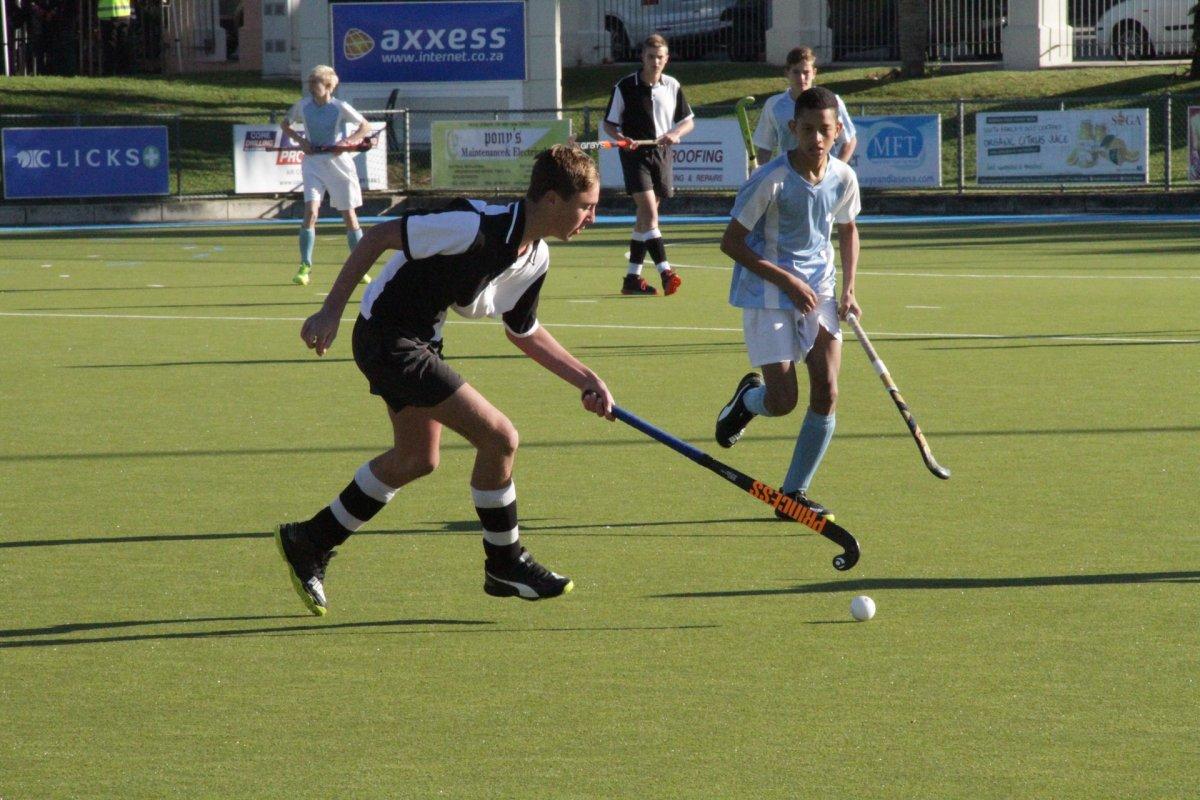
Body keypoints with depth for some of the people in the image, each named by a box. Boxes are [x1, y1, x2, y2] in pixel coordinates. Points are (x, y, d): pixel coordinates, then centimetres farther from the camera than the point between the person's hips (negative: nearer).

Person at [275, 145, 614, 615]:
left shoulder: (535, 259, -1)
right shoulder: (477, 227, -28)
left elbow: (524, 332, 15)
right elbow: (380, 236, -22)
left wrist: (586, 380, 6)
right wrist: (331, 310, -23)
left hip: (421, 337, 10)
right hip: (389, 340, -10)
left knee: (416, 459, 23)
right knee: (499, 437, -12)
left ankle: (309, 543, 36)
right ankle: (505, 567, 6)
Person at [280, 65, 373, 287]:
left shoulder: (340, 107, -8)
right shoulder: (303, 105, -1)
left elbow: (366, 127, 1)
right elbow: (285, 124, 15)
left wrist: (346, 142, -14)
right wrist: (300, 141, -2)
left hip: (339, 163, -1)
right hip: (313, 162, 1)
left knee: (349, 215, 5)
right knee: (310, 212, -16)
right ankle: (305, 266, -10)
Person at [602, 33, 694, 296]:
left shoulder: (673, 86, 6)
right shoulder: (625, 87, -4)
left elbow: (688, 122, 13)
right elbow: (609, 124, 1)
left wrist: (675, 134, -9)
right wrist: (620, 138, -19)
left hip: (661, 154, 4)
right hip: (635, 154, -4)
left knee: (645, 216, 8)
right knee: (649, 211, -17)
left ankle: (632, 278, 14)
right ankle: (665, 272, -25)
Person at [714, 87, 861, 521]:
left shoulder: (843, 178, -1)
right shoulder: (770, 180, -18)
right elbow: (731, 242, -13)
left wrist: (848, 287, 6)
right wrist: (786, 280, -19)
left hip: (818, 293, 5)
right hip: (767, 297, -5)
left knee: (826, 392, -8)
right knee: (782, 402, -10)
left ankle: (794, 492, 6)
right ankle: (748, 398, 29)